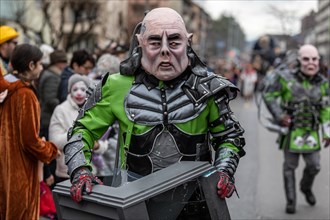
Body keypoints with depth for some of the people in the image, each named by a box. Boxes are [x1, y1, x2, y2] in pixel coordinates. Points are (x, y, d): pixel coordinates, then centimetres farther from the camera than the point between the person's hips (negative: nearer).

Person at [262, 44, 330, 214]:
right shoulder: (286, 77, -12)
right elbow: (268, 95, -3)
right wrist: (279, 115, -11)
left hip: (311, 132, 3)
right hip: (291, 130, -3)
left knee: (314, 165, 8)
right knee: (290, 166, 5)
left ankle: (306, 188, 40)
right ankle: (291, 201, 20)